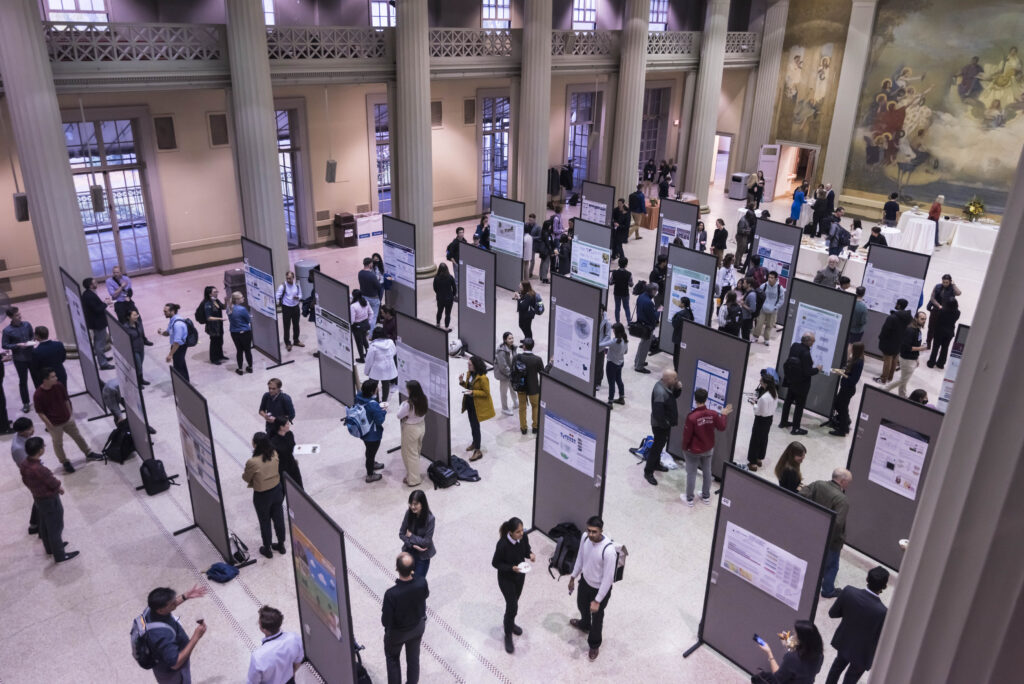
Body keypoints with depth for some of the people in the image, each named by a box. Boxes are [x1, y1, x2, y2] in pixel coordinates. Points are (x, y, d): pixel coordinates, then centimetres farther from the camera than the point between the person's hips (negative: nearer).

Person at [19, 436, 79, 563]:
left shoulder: (25, 464, -11)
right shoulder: (39, 469, -38)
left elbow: (25, 481, 6)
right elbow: (53, 483, -22)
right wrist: (60, 488, -1)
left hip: (38, 498, 9)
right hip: (49, 500, -9)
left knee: (44, 525, 26)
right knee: (55, 528, 9)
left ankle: (50, 548, 46)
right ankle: (60, 555, 23)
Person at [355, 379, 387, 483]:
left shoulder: (359, 398, -12)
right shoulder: (373, 405, -35)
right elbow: (380, 420, -25)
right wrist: (384, 411, -11)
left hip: (363, 431, 7)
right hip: (373, 435, -7)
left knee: (369, 450, 32)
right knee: (371, 452, 15)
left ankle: (372, 464, 57)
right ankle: (370, 475, 34)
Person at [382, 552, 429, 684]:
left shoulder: (391, 594, -41)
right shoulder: (422, 583, -31)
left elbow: (386, 622, -26)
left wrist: (384, 613, -5)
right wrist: (413, 575, -6)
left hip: (397, 632, -3)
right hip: (418, 627, 3)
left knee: (392, 658, 27)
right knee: (413, 657, 27)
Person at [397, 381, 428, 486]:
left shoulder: (408, 404, -31)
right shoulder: (424, 399, -11)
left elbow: (399, 415, -18)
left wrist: (403, 404, -7)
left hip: (411, 429, -7)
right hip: (421, 426, 7)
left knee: (410, 454, 9)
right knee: (416, 452, 24)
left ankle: (413, 479, 19)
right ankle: (415, 475, 40)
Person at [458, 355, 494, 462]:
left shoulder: (482, 378, -24)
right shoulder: (469, 373, 1)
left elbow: (486, 393, -19)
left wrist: (473, 392, -29)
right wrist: (462, 382, -7)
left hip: (478, 405, -8)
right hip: (470, 403, 8)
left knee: (475, 426, -4)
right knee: (472, 424, 22)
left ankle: (478, 451, 4)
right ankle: (474, 442, 42)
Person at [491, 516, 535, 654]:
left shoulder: (524, 537, -19)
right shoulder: (502, 544, -34)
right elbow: (495, 563, -20)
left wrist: (530, 554, -20)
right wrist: (512, 568, -31)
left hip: (520, 575, 5)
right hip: (506, 578, -5)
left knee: (514, 601, 25)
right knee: (512, 606, 1)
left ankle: (509, 622, 53)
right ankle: (508, 636, 25)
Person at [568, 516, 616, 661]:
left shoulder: (608, 550, -38)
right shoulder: (585, 538, -18)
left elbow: (608, 578, -29)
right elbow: (580, 558, 2)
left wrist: (597, 600, -23)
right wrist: (573, 577, 12)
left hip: (600, 588, -6)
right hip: (585, 581, 6)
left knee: (597, 617, 18)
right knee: (582, 605, 33)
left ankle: (594, 644, 47)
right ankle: (584, 624, 67)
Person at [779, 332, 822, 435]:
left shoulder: (794, 346, -8)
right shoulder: (806, 353, -30)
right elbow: (807, 372, -26)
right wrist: (817, 369, -8)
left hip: (791, 380, 7)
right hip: (801, 384, -7)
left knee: (788, 401, 22)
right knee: (800, 405, 8)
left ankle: (784, 422, 37)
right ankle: (795, 428, 17)